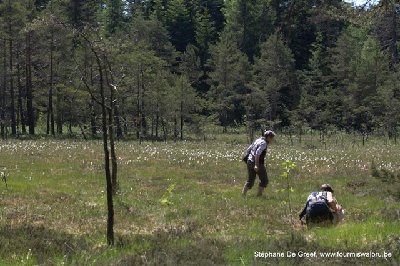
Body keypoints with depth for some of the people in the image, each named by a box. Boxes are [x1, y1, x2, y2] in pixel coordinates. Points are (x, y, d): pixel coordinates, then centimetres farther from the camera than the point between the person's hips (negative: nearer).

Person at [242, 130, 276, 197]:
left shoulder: (257, 140, 14)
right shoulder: (263, 143, -13)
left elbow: (248, 150, 18)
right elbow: (257, 153, -24)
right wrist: (256, 165, -28)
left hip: (249, 162, 9)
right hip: (258, 163, -9)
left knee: (250, 180, 16)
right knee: (264, 180, 4)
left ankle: (243, 194, 13)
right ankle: (259, 195, 2)